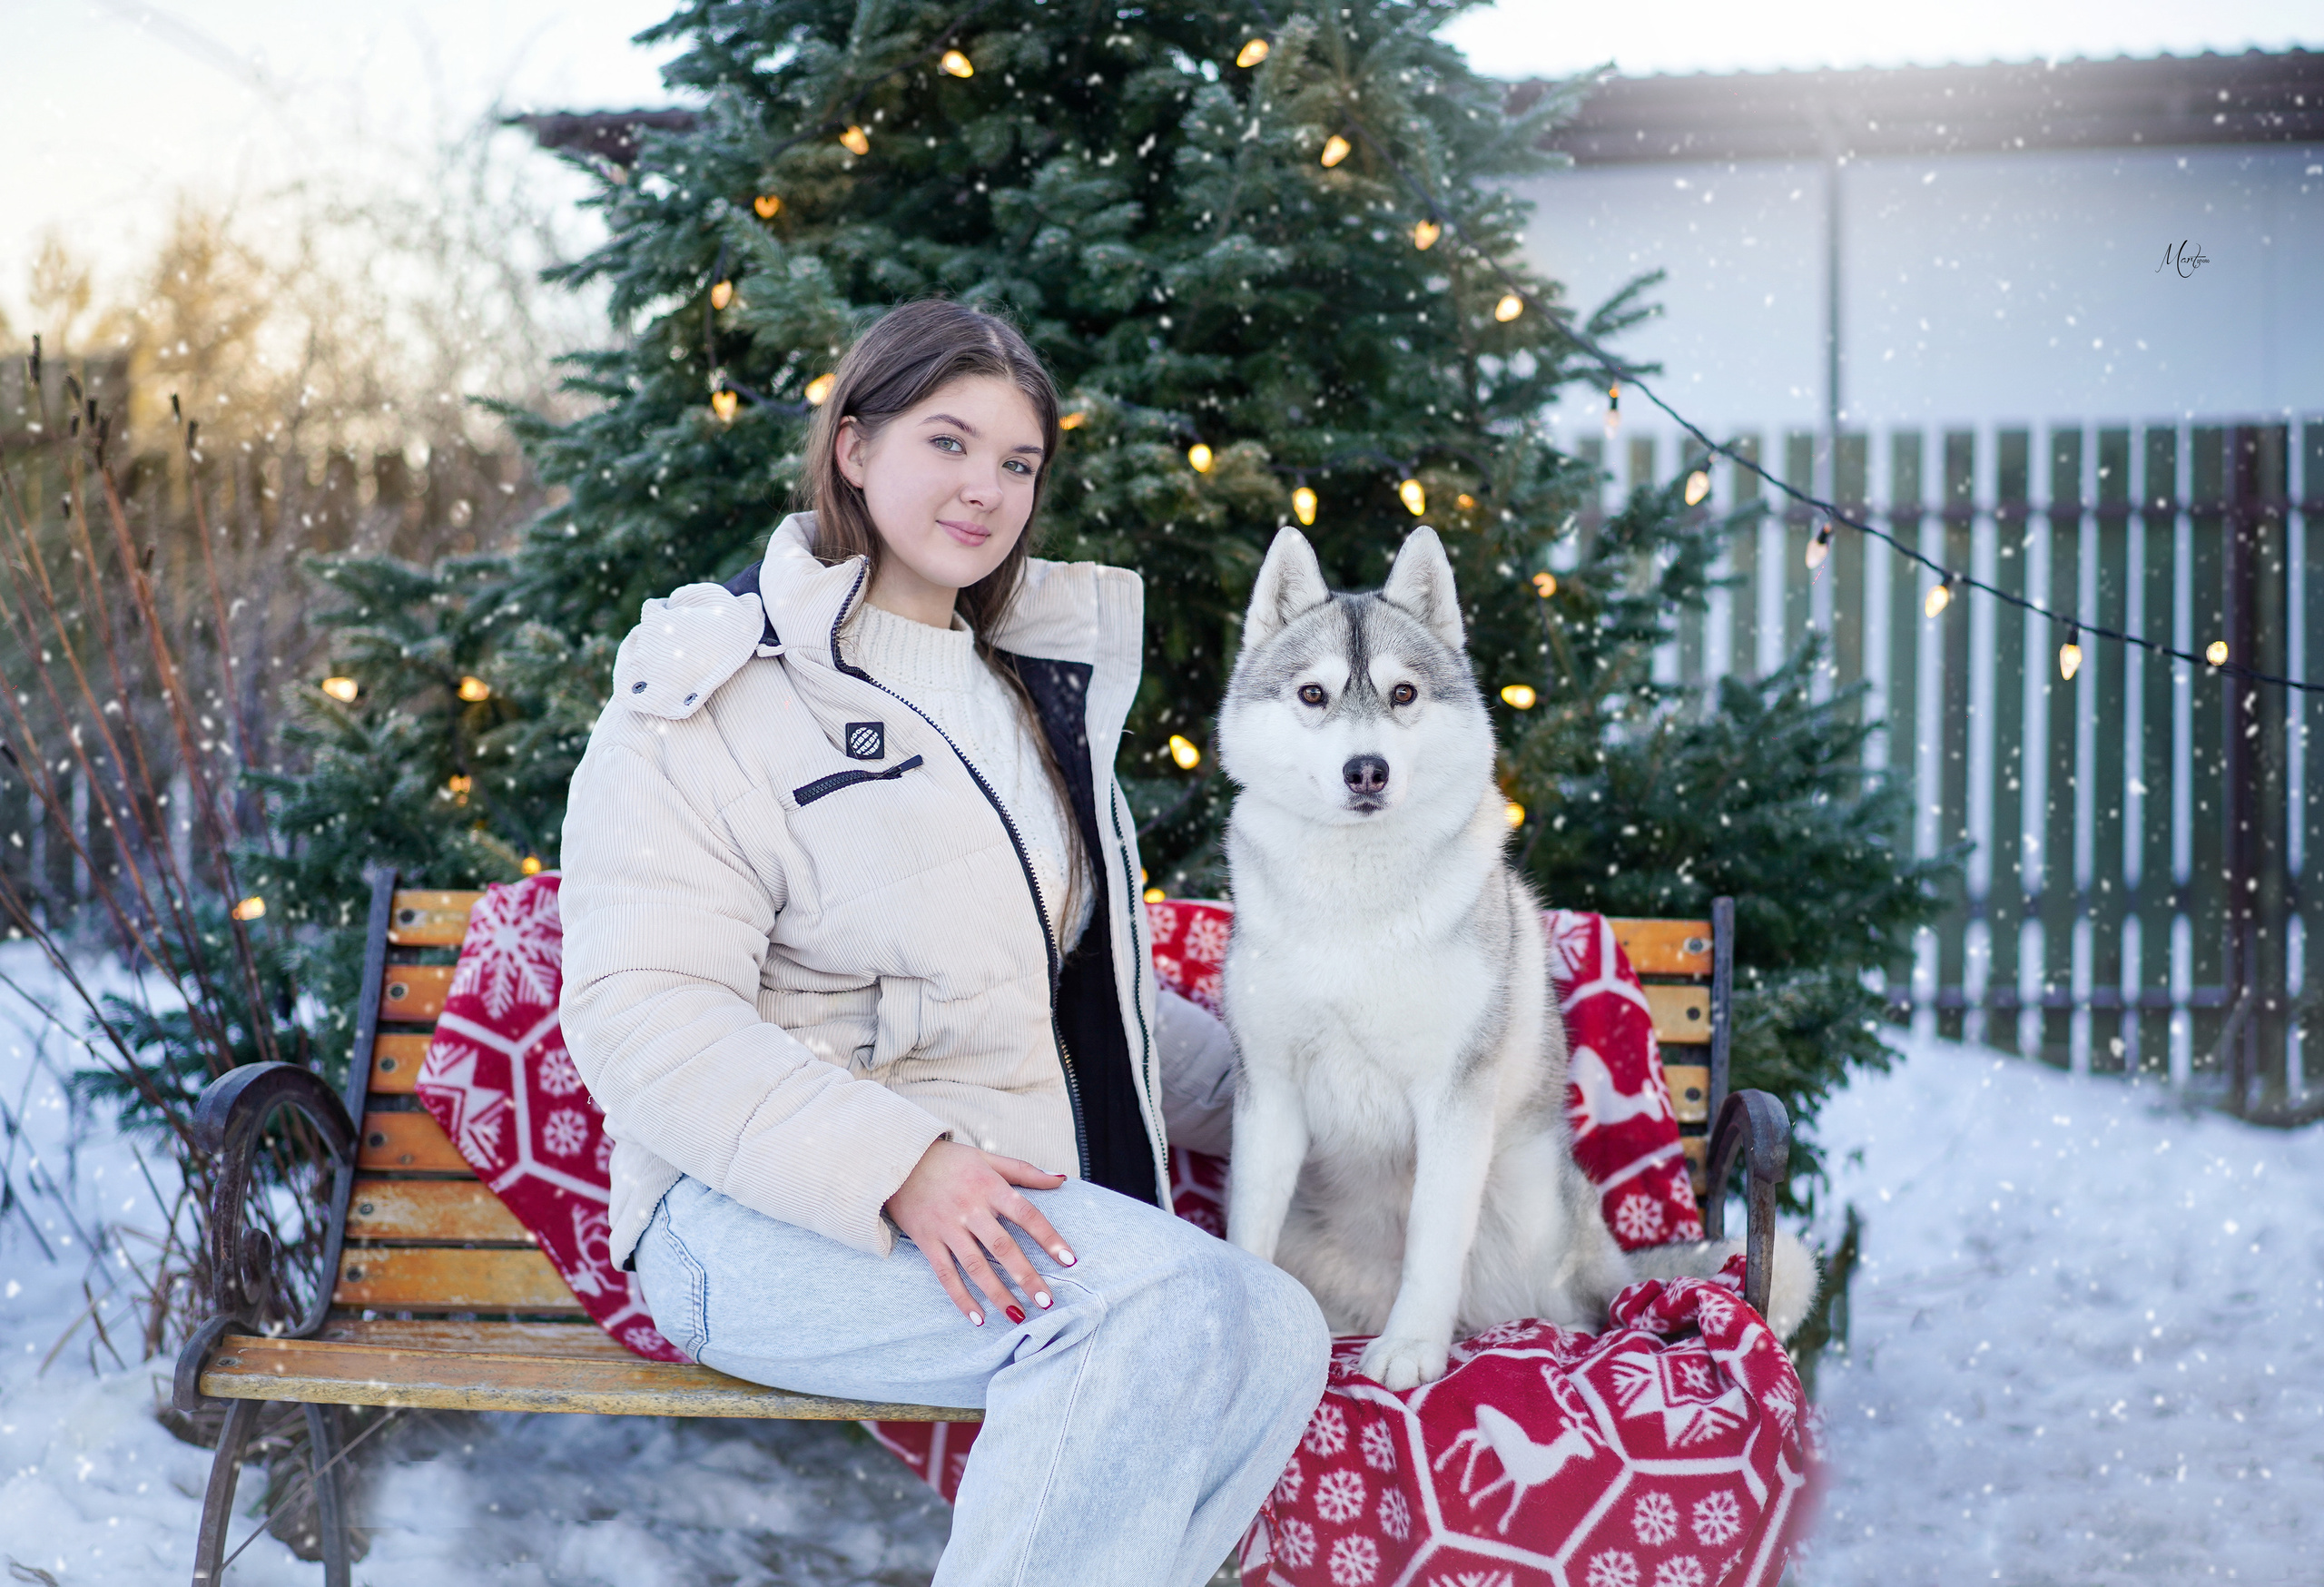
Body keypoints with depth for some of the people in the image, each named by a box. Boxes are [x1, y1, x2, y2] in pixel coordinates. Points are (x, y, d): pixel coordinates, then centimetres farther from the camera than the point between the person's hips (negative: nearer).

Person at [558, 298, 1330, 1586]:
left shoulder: (1037, 683, 20)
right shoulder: (719, 691, -4)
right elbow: (645, 1015, -15)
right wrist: (898, 1165, -27)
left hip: (1004, 1199, 7)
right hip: (775, 1215, -7)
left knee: (1271, 1334, -23)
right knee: (1180, 1303, -31)